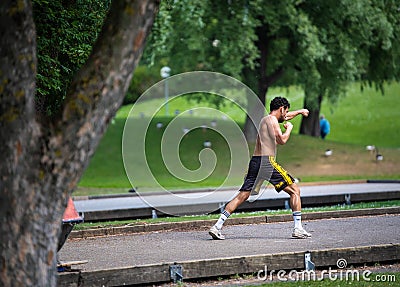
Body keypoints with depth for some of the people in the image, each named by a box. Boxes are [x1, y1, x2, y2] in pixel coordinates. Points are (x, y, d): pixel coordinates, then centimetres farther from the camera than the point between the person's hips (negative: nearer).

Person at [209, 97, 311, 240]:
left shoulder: (266, 119, 25)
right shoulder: (272, 119, -3)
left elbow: (285, 117, 44)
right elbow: (282, 140, -12)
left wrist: (299, 111, 58)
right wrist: (289, 128, 7)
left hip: (255, 162, 8)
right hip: (267, 161, -8)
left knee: (242, 196, 3)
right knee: (295, 190, 3)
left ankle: (217, 227, -7)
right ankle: (298, 229, -3)